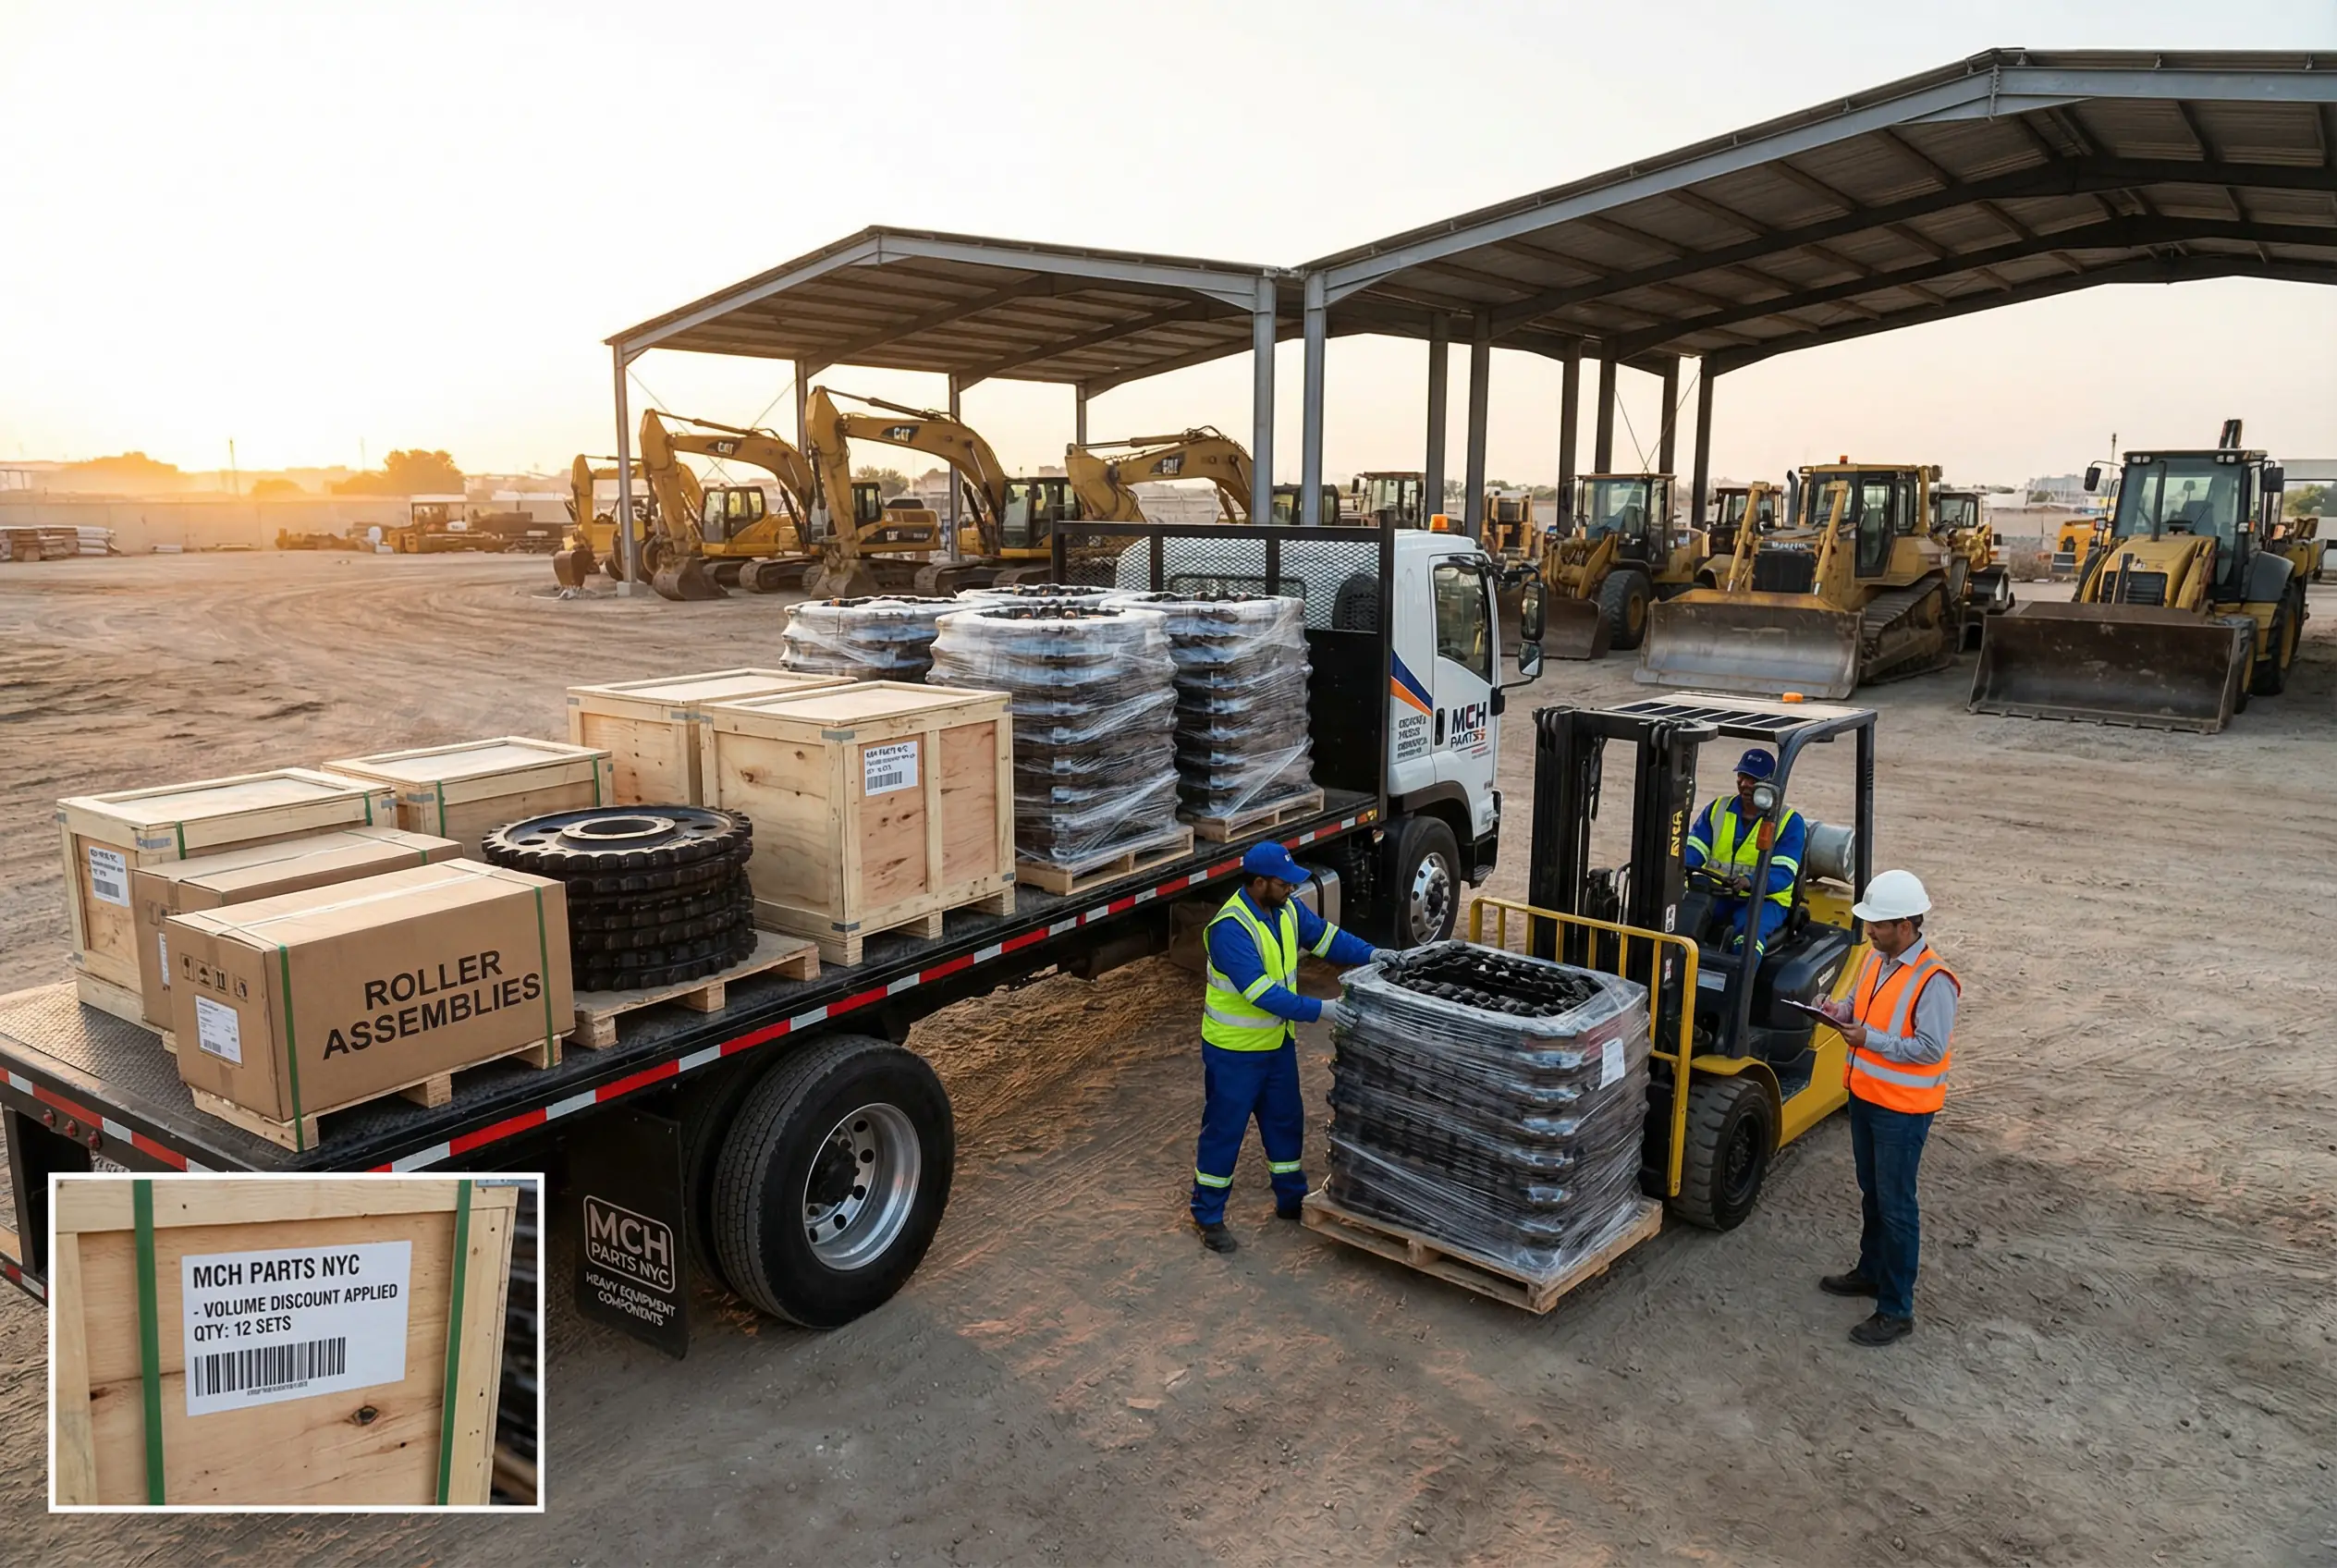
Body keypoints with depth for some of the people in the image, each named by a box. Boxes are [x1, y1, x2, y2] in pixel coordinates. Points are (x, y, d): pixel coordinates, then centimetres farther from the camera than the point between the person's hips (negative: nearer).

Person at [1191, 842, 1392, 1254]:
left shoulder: (1286, 909, -4)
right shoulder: (1230, 929, -30)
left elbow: (1323, 934, 10)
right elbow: (1263, 994, -34)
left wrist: (1369, 953, -5)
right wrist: (1319, 1010, -35)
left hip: (1277, 1042, 8)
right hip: (1234, 1050, -8)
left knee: (1286, 1122, 20)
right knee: (1224, 1129, 5)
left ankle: (1292, 1199, 39)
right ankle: (1208, 1216, 21)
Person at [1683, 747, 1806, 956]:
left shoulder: (1789, 822, 0)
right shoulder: (1717, 809, 11)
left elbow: (1783, 872, -12)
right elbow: (1694, 849, 2)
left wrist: (1749, 882, -33)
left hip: (1763, 899, -3)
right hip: (1714, 894, 3)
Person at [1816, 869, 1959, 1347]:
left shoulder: (1933, 981, -23)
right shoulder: (1876, 960, 2)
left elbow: (1930, 1048, -24)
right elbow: (1859, 1003, 16)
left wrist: (1870, 1039, -26)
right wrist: (1841, 1010, -5)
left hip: (1902, 1109, -8)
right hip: (1865, 1096, 8)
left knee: (1895, 1206, 1)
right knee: (1871, 1193, 23)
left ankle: (1896, 1310, 11)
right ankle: (1872, 1271, 41)